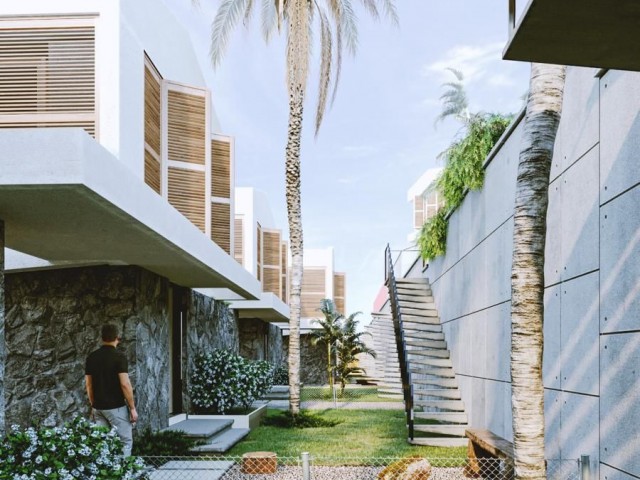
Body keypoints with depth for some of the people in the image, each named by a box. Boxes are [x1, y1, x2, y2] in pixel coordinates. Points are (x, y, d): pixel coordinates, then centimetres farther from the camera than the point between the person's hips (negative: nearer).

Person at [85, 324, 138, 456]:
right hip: (116, 407, -6)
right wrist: (132, 407, -9)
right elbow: (125, 384, -17)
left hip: (98, 408, 6)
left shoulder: (91, 357, 5)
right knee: (125, 442, 2)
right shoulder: (119, 356, -13)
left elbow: (88, 384, 10)